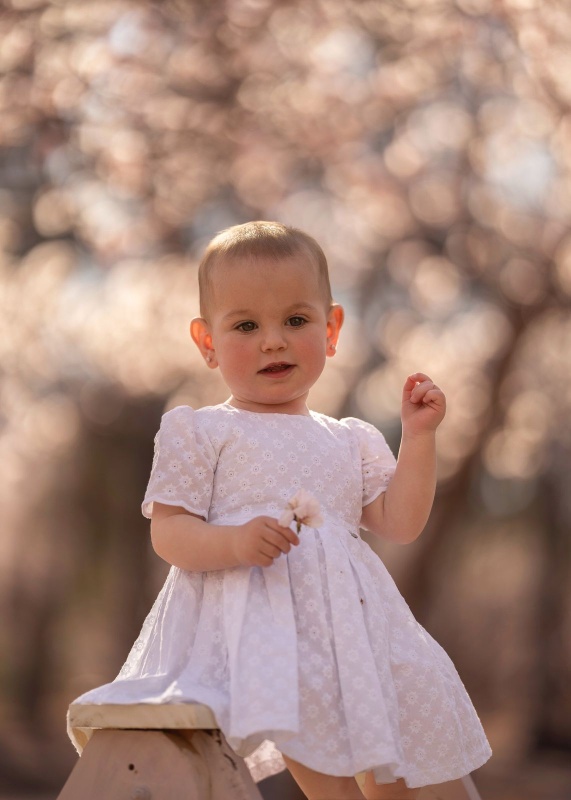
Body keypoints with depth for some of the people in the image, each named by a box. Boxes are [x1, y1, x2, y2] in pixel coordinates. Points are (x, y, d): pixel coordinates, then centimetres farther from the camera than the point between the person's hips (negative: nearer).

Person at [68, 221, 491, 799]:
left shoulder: (352, 441, 20)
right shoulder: (201, 434, 6)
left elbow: (399, 524, 14)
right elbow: (168, 533, -3)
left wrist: (418, 436, 9)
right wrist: (234, 543, -23)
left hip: (348, 623, 6)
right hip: (254, 622, -5)